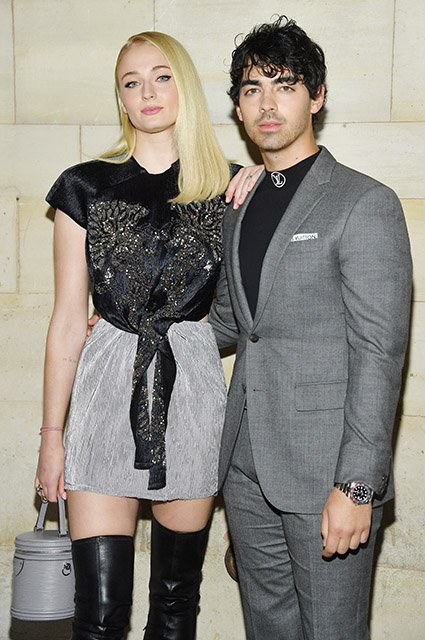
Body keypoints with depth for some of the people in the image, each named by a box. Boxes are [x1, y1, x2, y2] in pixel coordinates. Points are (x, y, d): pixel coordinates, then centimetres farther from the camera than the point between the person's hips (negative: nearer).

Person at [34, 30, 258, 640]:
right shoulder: (86, 187, 1)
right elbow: (68, 321, 3)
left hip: (193, 388, 1)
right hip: (108, 387, -1)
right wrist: (52, 436, 4)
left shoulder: (229, 187, 4)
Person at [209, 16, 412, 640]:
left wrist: (356, 486, -18)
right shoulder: (241, 210, 13)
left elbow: (379, 353, -14)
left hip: (327, 472, -6)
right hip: (248, 468, 7)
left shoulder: (365, 204, -10)